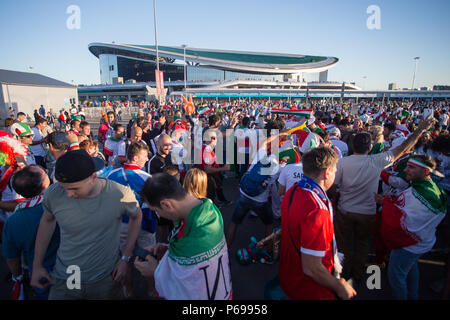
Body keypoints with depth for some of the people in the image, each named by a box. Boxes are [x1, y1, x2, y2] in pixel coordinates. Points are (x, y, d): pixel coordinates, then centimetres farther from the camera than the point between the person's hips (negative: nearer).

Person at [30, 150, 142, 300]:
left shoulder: (121, 194, -24)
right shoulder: (53, 194, -18)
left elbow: (136, 217, -3)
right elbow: (47, 221, 4)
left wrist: (125, 258, -6)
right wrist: (37, 265, 9)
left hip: (106, 280, -1)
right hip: (64, 279, 2)